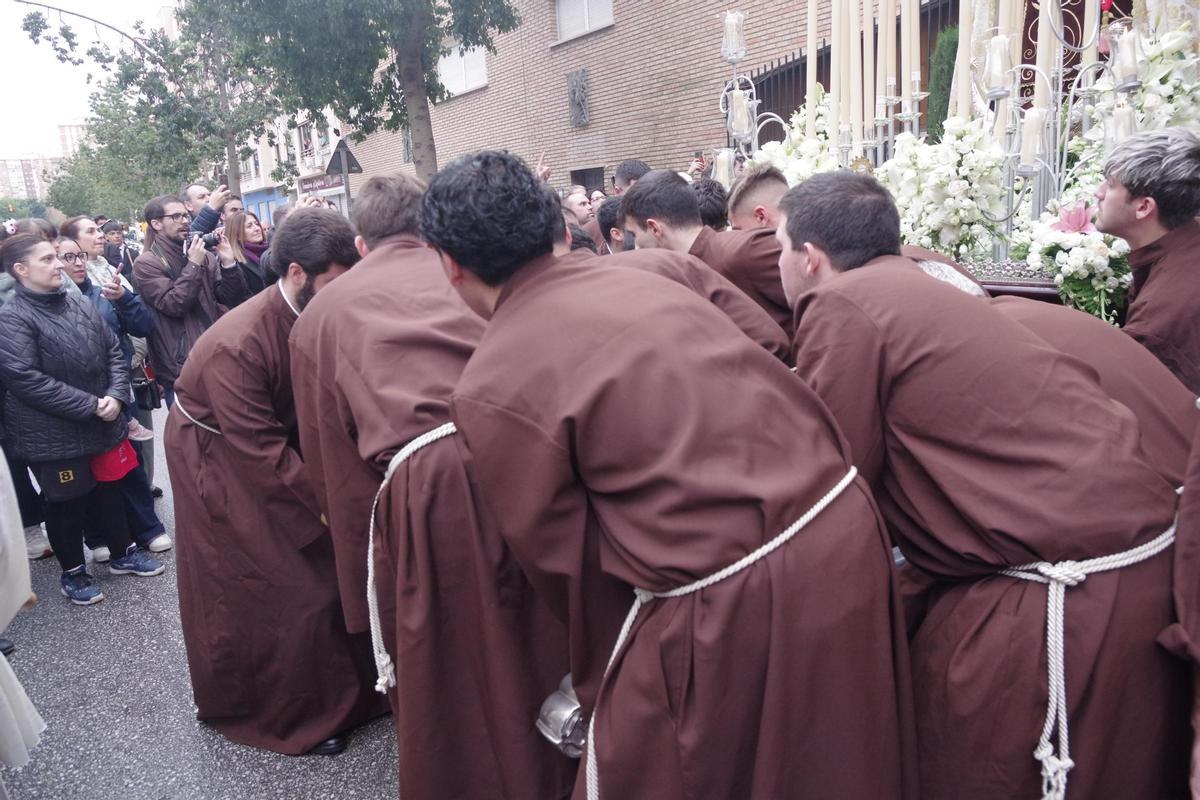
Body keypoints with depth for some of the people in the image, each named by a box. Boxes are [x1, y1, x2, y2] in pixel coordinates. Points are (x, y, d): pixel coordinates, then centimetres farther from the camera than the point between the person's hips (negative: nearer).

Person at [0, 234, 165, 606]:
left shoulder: (80, 305, 4)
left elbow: (113, 351, 7)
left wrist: (115, 395, -9)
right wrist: (91, 405, -20)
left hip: (102, 423, 5)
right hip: (53, 434, -5)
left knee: (108, 490, 19)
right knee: (67, 503, 10)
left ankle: (123, 553, 37)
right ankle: (73, 572, 29)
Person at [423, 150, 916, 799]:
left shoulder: (490, 389, -10)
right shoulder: (643, 280, 8)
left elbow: (564, 559, -3)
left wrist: (604, 681, 17)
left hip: (732, 610, -7)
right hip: (851, 526, 8)